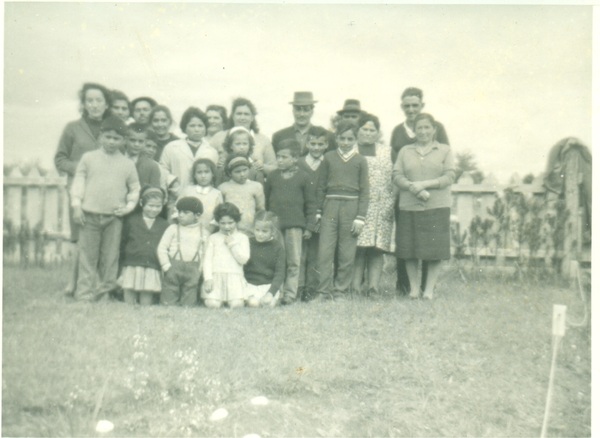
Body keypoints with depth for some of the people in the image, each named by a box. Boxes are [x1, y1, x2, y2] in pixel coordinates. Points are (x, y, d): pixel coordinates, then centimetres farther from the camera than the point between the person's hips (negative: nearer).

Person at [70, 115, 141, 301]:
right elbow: (79, 181, 5)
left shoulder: (127, 164, 6)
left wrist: (129, 206, -1)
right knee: (88, 255, 3)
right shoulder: (88, 158, 4)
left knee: (110, 256, 6)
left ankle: (105, 291, 17)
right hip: (90, 215, -1)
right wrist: (76, 205, -2)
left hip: (114, 217, 1)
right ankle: (84, 292, 9)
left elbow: (135, 188, 13)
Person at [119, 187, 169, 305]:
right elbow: (122, 244, 4)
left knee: (146, 303, 4)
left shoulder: (164, 226, 8)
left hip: (152, 271, 1)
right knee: (129, 304, 3)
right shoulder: (131, 220, 4)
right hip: (131, 268, -1)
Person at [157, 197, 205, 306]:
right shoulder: (173, 228, 2)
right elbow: (161, 248, 0)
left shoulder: (201, 232, 7)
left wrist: (200, 269, 0)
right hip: (174, 265, -1)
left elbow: (203, 252, 10)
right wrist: (166, 266, -7)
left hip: (193, 269, 1)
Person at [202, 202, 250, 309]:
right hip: (216, 276, 0)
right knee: (212, 304, -21)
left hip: (234, 276, 0)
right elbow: (207, 259, 8)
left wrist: (232, 244, -3)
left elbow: (243, 259, 1)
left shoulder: (242, 238, 12)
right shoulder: (213, 238, 15)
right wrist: (208, 279, -4)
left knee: (237, 304, -22)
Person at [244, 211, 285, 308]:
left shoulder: (277, 247, 1)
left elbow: (280, 273, -3)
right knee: (253, 303, -26)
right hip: (250, 283, 0)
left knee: (268, 303, -26)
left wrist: (271, 292, -16)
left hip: (269, 284, 0)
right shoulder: (248, 243, 3)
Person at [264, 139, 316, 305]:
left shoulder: (303, 177, 1)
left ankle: (290, 293, 7)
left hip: (295, 224, -2)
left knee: (294, 262, 0)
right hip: (274, 224, 2)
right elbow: (265, 199, 14)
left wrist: (308, 226, 1)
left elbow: (310, 203, 4)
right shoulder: (273, 176, 9)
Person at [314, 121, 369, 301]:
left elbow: (364, 191, 3)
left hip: (351, 207, -1)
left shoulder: (360, 160, 4)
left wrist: (360, 217, -4)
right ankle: (324, 291, 3)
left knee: (346, 255, 3)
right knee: (325, 252, -4)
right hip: (330, 207, 1)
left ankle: (340, 291, 14)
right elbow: (321, 186, 10)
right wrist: (318, 211, 6)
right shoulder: (329, 158, 7)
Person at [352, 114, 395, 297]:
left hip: (380, 208, 2)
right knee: (357, 247, -10)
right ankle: (356, 285, -8)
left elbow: (393, 180, 12)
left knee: (377, 247, -4)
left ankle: (373, 286, -4)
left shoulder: (386, 151, 17)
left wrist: (390, 204, -1)